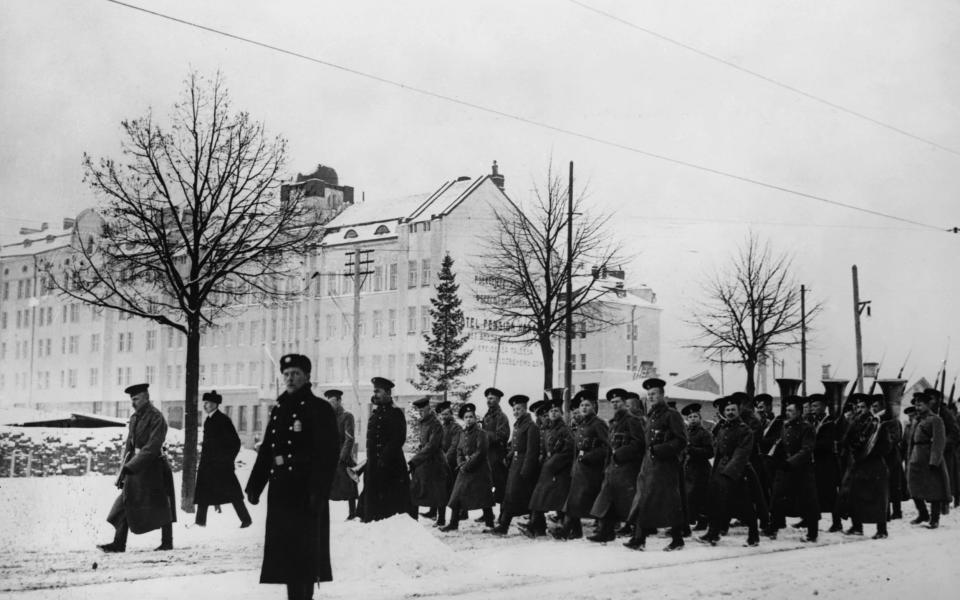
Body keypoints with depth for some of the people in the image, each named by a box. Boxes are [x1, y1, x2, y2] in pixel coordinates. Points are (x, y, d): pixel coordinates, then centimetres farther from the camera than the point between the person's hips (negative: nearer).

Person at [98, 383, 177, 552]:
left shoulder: (156, 418, -15)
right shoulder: (134, 417, 10)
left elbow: (152, 447, -22)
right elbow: (129, 444, 14)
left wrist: (129, 467, -25)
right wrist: (123, 469, 6)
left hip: (153, 467, -8)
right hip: (136, 466, 8)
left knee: (160, 506, 3)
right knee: (126, 503, 3)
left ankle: (167, 543, 14)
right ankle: (119, 543, 4)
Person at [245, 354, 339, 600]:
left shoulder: (319, 409, -5)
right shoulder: (278, 409, 15)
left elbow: (329, 453, -11)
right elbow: (266, 450, 17)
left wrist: (319, 491, -18)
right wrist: (254, 485, 13)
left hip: (306, 492, -6)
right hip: (280, 490, 6)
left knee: (304, 550, -4)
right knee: (285, 549, 8)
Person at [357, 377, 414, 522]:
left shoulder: (396, 413, -7)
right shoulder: (374, 414, 16)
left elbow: (398, 440, -15)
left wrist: (384, 459, -20)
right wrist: (366, 465, 14)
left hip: (391, 467, -8)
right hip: (373, 468, 8)